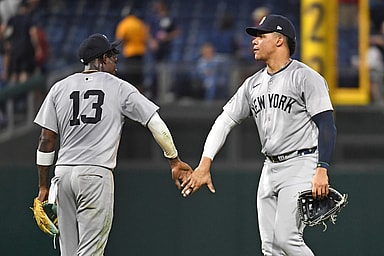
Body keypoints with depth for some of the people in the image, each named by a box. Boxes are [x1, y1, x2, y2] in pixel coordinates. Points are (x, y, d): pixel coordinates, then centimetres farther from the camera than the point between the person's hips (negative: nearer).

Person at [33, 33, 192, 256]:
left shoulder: (59, 88, 11)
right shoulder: (119, 88, 5)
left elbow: (46, 141, 9)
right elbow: (156, 123, 4)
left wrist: (44, 187, 13)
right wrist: (174, 160, 14)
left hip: (63, 173, 4)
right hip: (97, 174, -4)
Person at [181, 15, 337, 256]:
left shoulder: (305, 77, -8)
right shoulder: (254, 83, 15)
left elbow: (327, 126, -14)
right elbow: (225, 120, 12)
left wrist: (322, 170, -25)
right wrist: (205, 164, 0)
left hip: (301, 165, -8)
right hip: (270, 170, 8)